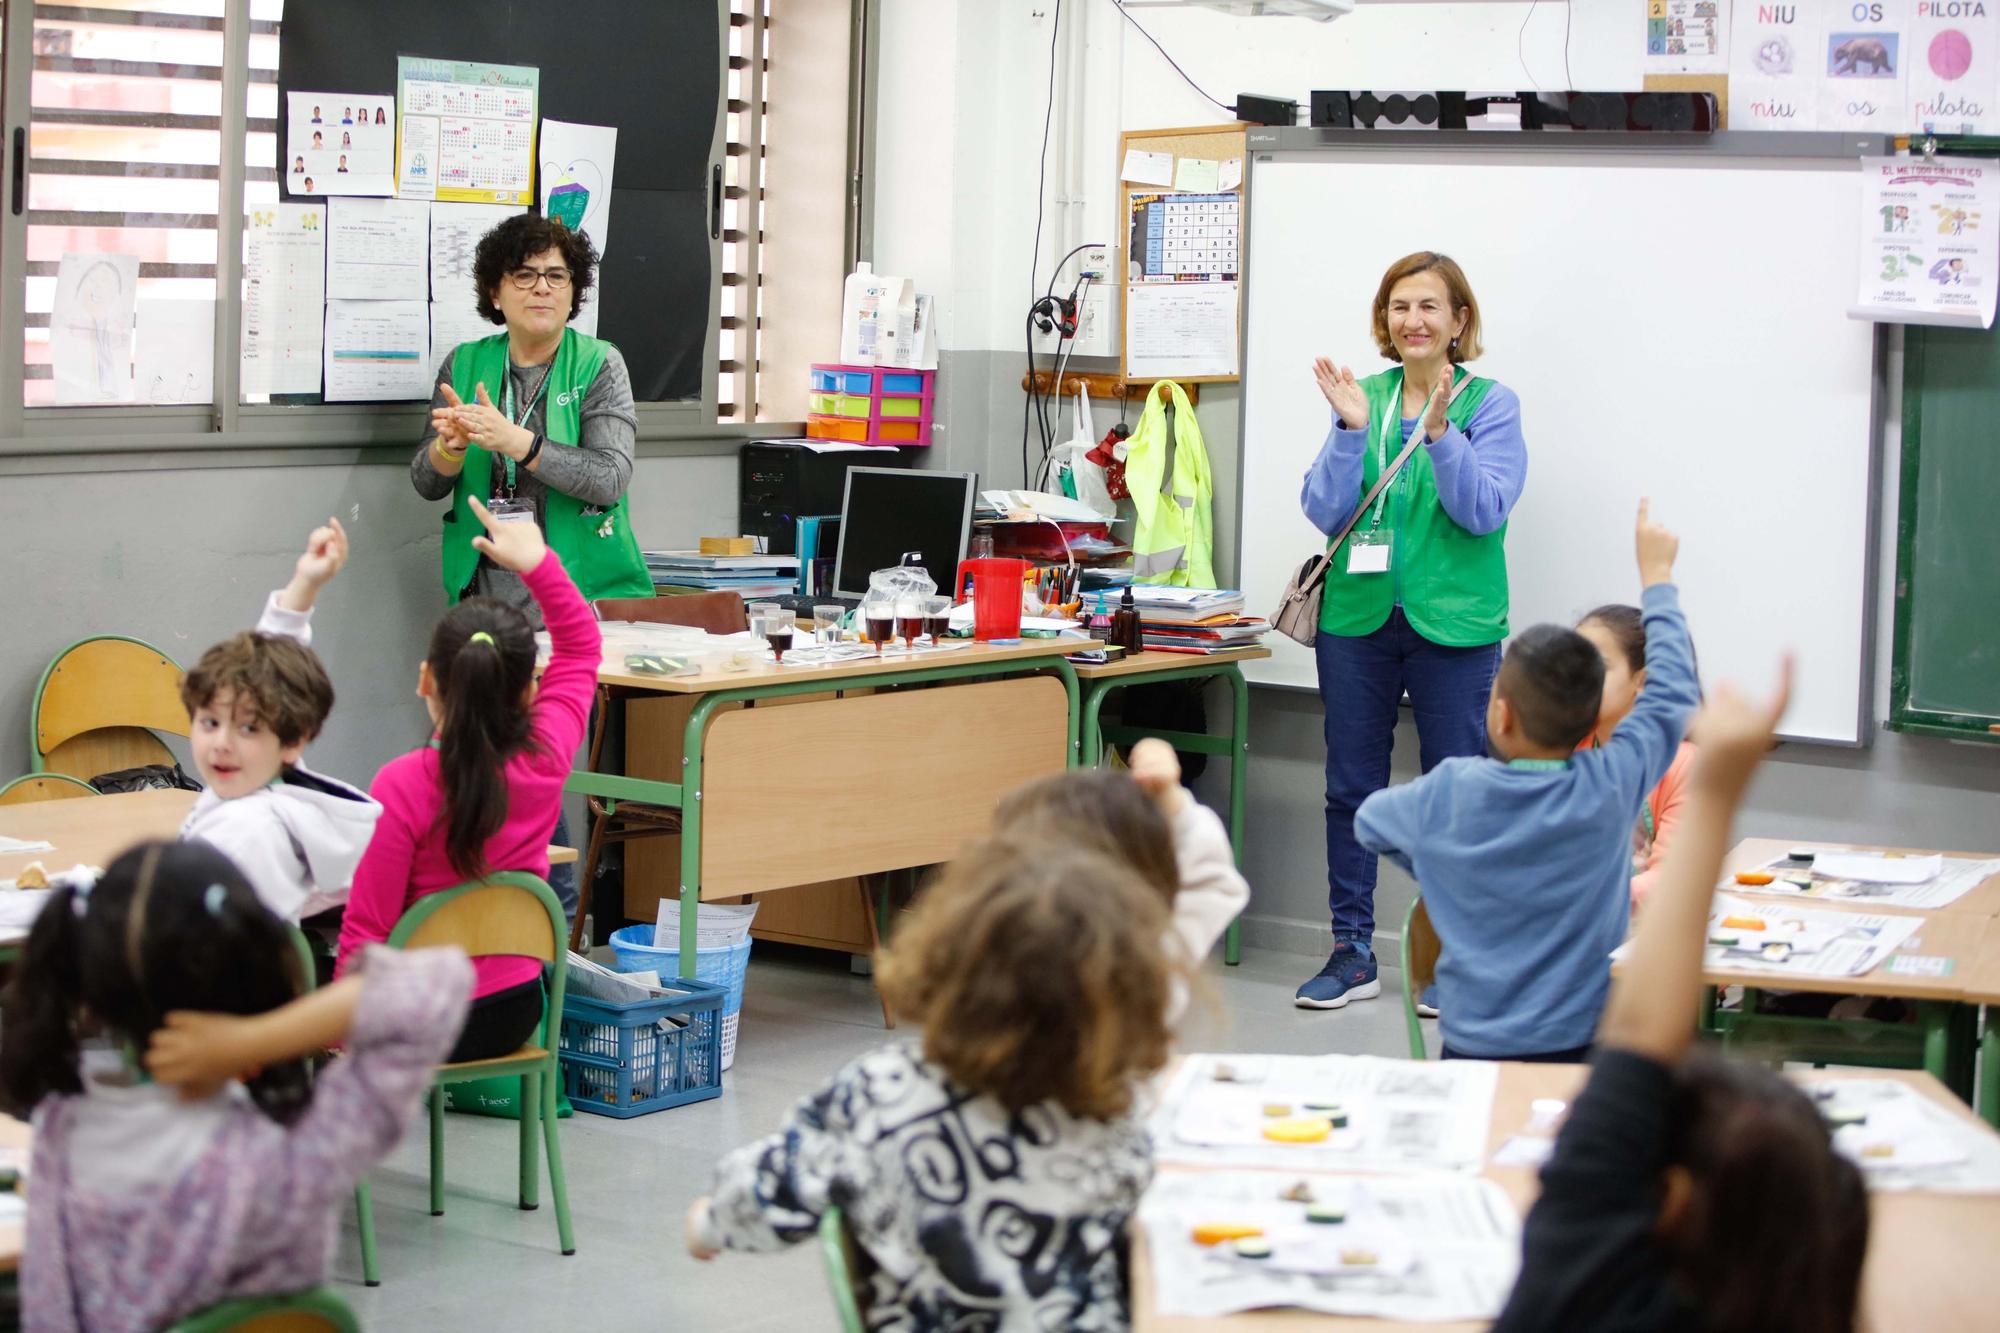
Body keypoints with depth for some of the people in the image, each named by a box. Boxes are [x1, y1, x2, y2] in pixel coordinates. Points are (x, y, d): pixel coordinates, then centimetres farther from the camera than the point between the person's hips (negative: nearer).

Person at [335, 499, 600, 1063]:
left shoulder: (402, 787, -23)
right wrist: (537, 563, 7)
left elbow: (367, 929, -17)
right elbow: (581, 646, 9)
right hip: (515, 1012, 5)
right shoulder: (545, 759, -10)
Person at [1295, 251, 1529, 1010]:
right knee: (1351, 788, 8)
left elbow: (1485, 510, -13)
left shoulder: (1491, 404, -2)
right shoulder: (1365, 398, 6)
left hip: (1453, 624, -3)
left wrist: (1439, 433, -23)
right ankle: (1352, 953, 17)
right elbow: (1324, 509, -1)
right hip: (1359, 613, 3)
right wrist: (1351, 430, -13)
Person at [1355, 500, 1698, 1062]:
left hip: (1473, 1048, 1)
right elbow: (1671, 694, 11)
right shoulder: (1610, 790, -6)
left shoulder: (1450, 794, -3)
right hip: (1583, 1046, -1)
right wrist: (1657, 577, 23)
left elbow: (1369, 821, 19)